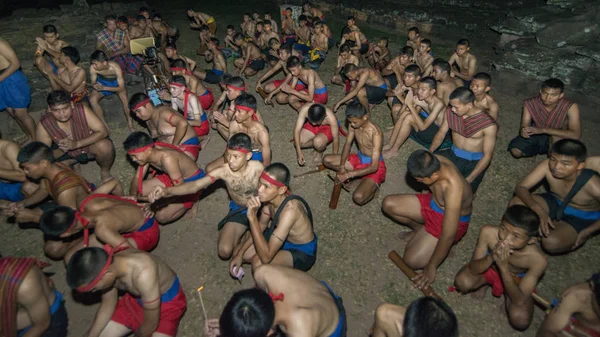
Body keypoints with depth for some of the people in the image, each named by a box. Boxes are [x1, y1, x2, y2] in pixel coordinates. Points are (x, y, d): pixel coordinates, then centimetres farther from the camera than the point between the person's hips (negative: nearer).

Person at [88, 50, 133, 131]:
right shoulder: (92, 68, -28)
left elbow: (122, 88, -33)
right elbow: (93, 83, -13)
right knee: (92, 99, -20)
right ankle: (104, 124, -6)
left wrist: (104, 88, -42)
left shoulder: (115, 68, -36)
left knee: (124, 97, -32)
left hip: (116, 82, -3)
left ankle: (130, 123, -15)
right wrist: (95, 86, -39)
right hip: (102, 82, 3)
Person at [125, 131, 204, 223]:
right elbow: (137, 177, -1)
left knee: (161, 216, -16)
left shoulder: (166, 158, -36)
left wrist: (154, 205, -33)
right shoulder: (148, 153, -13)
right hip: (173, 178, 8)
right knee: (139, 191, 1)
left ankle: (191, 201, 5)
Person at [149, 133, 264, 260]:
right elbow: (195, 185, -32)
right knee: (224, 251, -16)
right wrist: (167, 191, -48)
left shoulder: (257, 167, -25)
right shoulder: (223, 171, -23)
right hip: (238, 211, 1)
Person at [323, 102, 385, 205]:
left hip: (374, 166, -7)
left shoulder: (375, 133, -31)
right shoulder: (353, 125, -11)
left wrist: (348, 175, -33)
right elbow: (348, 144, 4)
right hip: (359, 159, 7)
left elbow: (374, 167, -32)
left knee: (358, 198, -28)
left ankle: (373, 185, 3)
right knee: (327, 160, 0)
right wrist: (341, 167, -11)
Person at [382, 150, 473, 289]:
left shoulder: (453, 191, -41)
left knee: (412, 260, -17)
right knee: (388, 204, -6)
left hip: (451, 218, -7)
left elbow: (448, 236, -33)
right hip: (432, 201, 7)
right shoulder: (432, 162, -23)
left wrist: (431, 267, -22)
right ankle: (420, 230, 12)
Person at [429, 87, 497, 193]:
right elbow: (441, 133, 3)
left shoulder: (489, 125, -21)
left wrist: (469, 179, -27)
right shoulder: (450, 112, -8)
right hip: (452, 154, 4)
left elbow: (487, 155, -18)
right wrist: (430, 150, -17)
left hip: (474, 161, -4)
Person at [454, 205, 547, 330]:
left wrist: (504, 267, -45)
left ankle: (507, 296, 9)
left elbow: (520, 301, -30)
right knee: (462, 282, -28)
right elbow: (473, 269, -23)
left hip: (516, 280, -1)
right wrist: (491, 258, -46)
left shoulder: (538, 260, -35)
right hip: (490, 267, 1)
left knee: (520, 320, -25)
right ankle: (486, 282, 7)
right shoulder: (488, 232, -34)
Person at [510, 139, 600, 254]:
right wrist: (537, 209, -39)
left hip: (581, 219, -3)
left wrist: (587, 232, -19)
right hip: (554, 203, 3)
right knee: (516, 203, -24)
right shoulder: (547, 166, -27)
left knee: (552, 243, -30)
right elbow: (521, 187, -25)